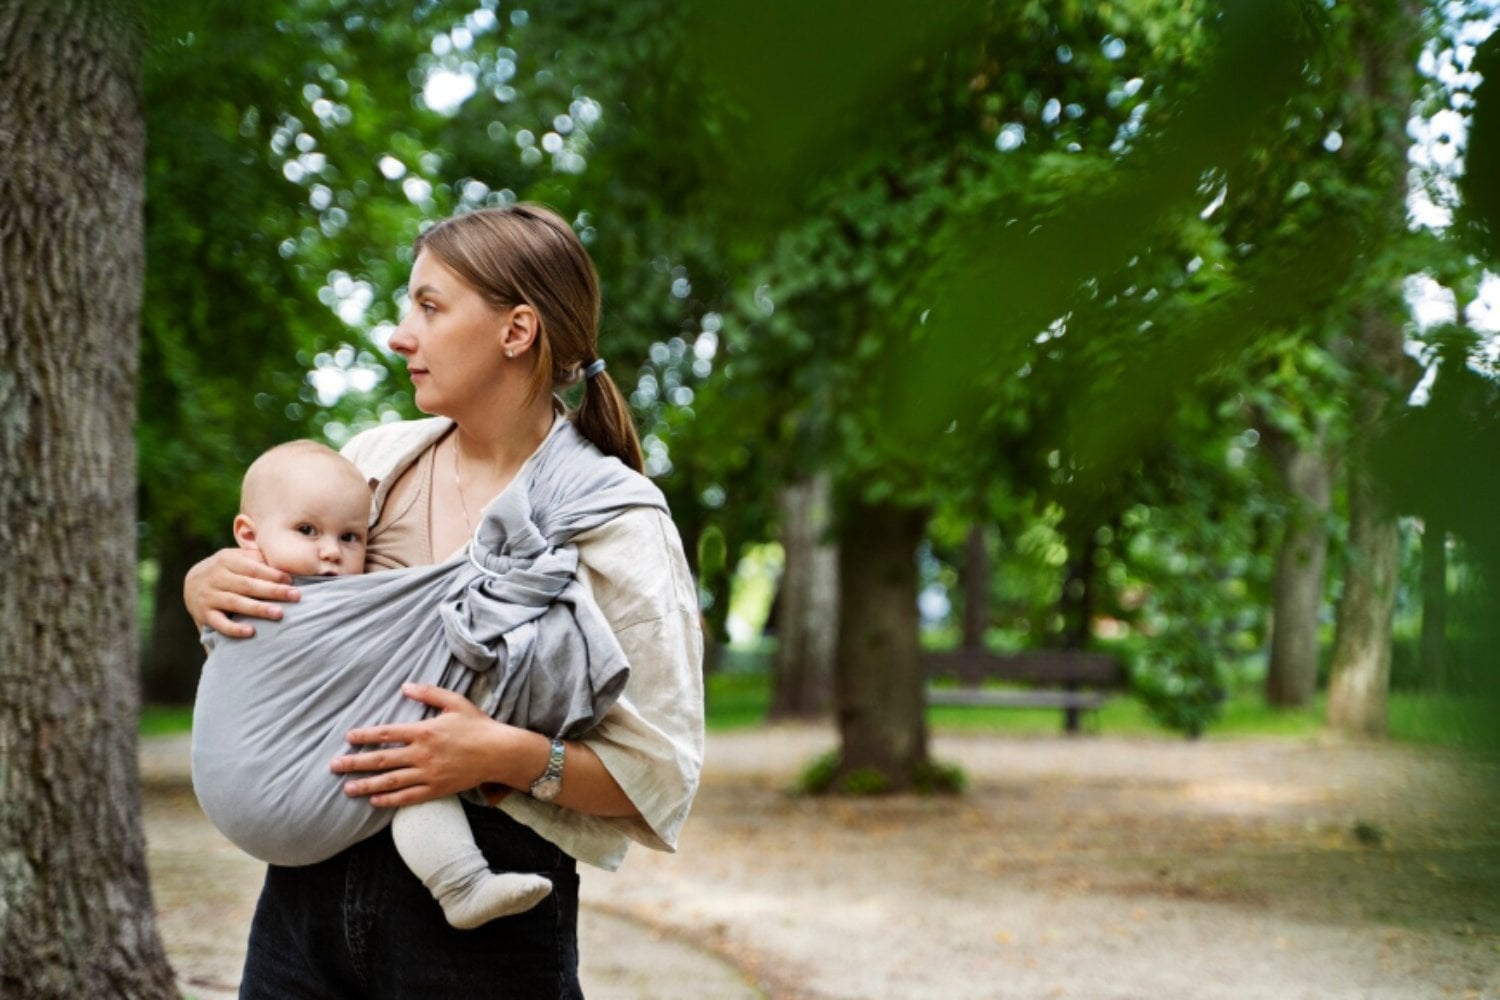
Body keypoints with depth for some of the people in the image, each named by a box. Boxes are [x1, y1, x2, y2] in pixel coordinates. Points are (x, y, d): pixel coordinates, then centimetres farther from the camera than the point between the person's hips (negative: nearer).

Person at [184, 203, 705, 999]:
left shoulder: (617, 527, -9)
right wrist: (207, 583, -5)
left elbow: (658, 775, -9)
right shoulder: (380, 461, 5)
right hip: (310, 880, 5)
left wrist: (510, 757, -25)